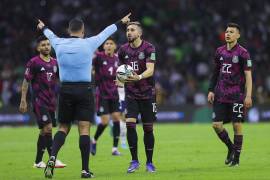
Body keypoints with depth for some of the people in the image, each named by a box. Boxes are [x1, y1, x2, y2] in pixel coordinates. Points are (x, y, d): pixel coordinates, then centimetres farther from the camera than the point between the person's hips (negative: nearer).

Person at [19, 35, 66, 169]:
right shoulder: (33, 62, -6)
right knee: (48, 128, -15)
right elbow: (26, 82, -3)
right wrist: (23, 101, -7)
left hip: (51, 101, 6)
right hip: (39, 101, -6)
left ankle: (38, 161, 15)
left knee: (44, 131, 8)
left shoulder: (54, 63, 11)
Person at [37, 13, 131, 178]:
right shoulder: (88, 44, -5)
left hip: (65, 90, 3)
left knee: (63, 128, 12)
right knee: (84, 129, -2)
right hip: (84, 90, -3)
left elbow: (51, 36, 26)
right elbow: (105, 34, 11)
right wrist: (120, 23, 28)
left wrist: (43, 28, 49)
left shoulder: (59, 44, 2)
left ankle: (52, 157, -11)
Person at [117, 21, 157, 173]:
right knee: (130, 124, -14)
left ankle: (149, 163, 15)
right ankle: (134, 161, -3)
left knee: (148, 128, 2)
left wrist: (138, 77, -39)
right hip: (131, 93, 3)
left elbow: (150, 70, -23)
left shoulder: (148, 48, -10)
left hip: (147, 93, -3)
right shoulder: (123, 50, 3)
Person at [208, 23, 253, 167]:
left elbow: (248, 75, -7)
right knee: (216, 124, -1)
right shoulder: (220, 51, 9)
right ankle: (231, 148, 23)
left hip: (236, 95, -5)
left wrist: (248, 96, -13)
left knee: (237, 125, -2)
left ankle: (236, 158, 8)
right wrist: (211, 90, 10)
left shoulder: (242, 53, -6)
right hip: (220, 94, 5)